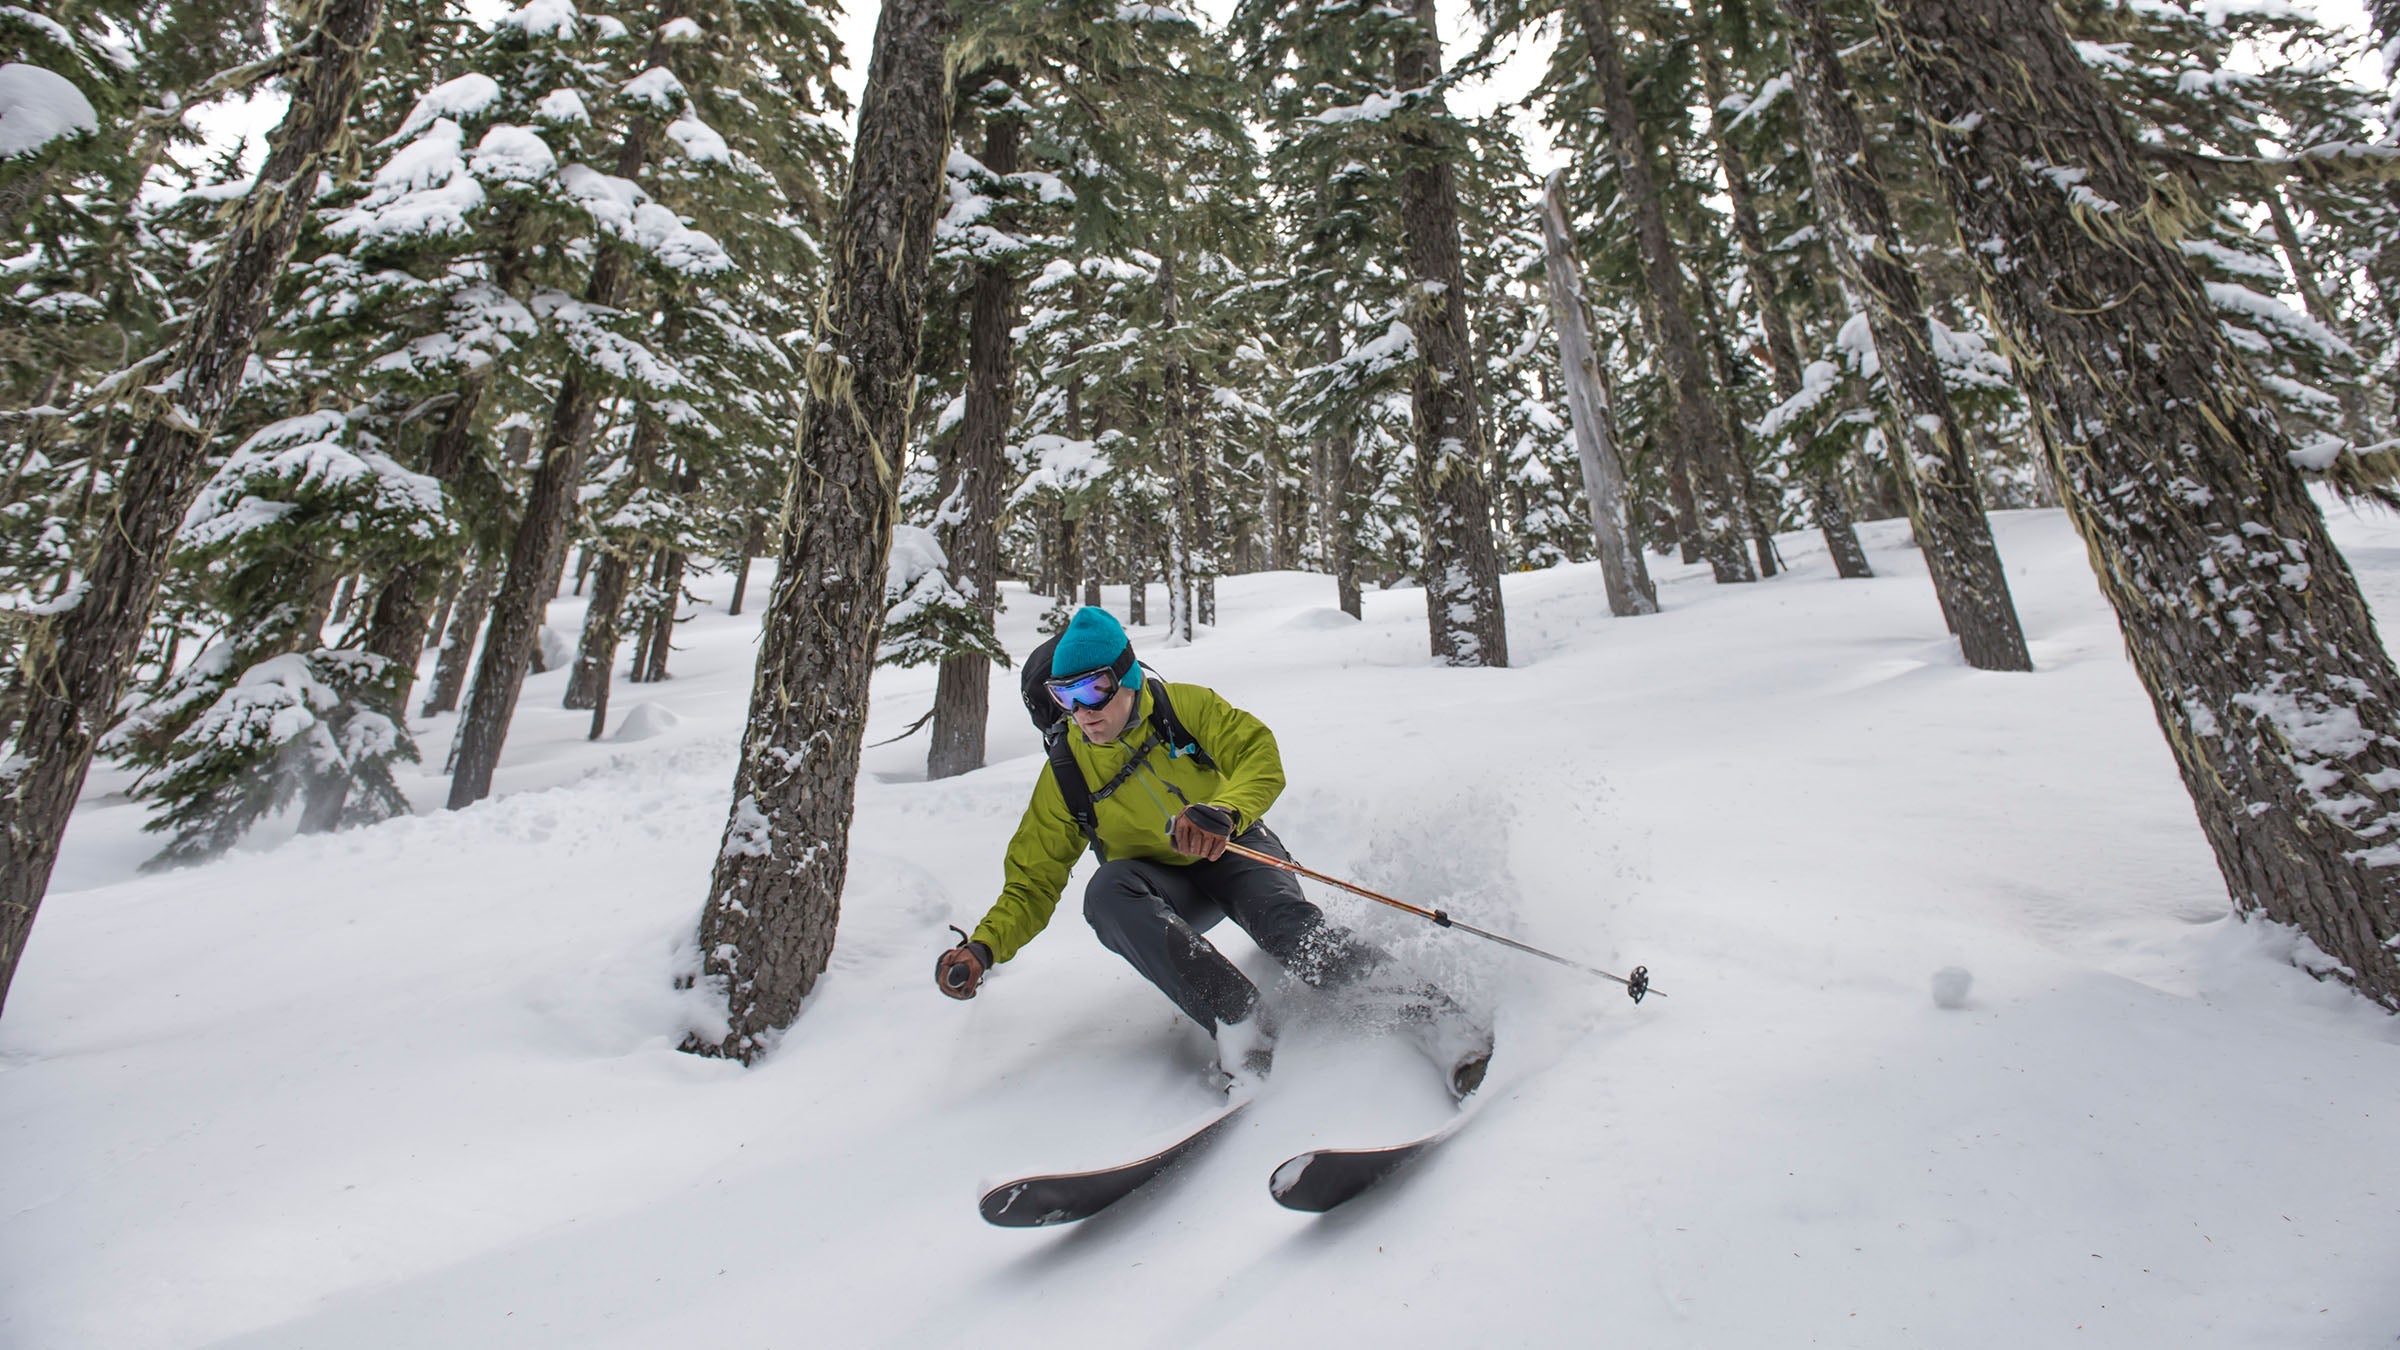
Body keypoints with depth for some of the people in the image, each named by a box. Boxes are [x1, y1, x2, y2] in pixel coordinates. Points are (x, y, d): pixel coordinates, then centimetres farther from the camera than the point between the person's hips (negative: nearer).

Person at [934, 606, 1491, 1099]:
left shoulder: (1185, 706, -11)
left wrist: (1223, 811, -40)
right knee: (1107, 893, -32)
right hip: (1163, 885, 2)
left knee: (1283, 920, -33)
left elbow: (1261, 758, -18)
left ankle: (1418, 1004, -31)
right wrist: (984, 946, -21)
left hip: (1234, 852, -1)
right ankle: (1237, 1018, -35)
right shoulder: (1066, 775, -8)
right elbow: (1033, 883, -4)